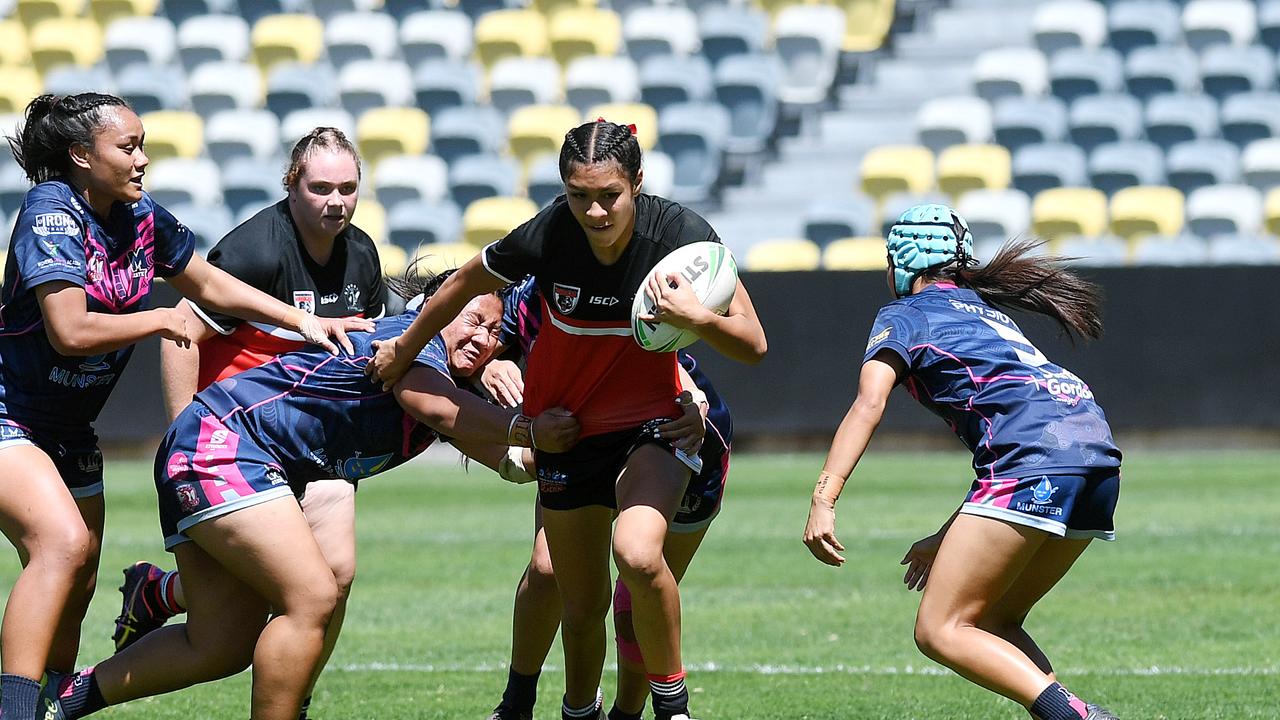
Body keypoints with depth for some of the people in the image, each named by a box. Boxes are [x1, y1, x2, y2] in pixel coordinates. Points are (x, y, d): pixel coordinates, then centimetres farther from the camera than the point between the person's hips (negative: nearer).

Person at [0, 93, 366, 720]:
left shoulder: (142, 219, 4)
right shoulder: (51, 213, -19)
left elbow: (211, 286, 17)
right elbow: (71, 331, -27)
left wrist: (304, 321, 8)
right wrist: (160, 322, -13)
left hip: (69, 429, 9)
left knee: (75, 587, 9)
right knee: (63, 543, -28)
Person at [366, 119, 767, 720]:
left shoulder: (681, 234, -22)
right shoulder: (547, 236, -20)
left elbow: (752, 345, -17)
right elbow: (467, 283, 2)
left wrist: (697, 318, -37)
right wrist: (404, 349, 15)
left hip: (652, 422, -2)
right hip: (567, 429, 2)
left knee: (637, 553, -29)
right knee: (581, 605, 7)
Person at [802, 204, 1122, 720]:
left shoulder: (904, 315, 13)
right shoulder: (988, 310, 35)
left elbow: (868, 404, -6)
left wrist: (824, 498, -15)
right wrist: (949, 538, 39)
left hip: (1036, 456, -8)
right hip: (1098, 454, 8)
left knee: (940, 630, -9)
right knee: (992, 625, 18)